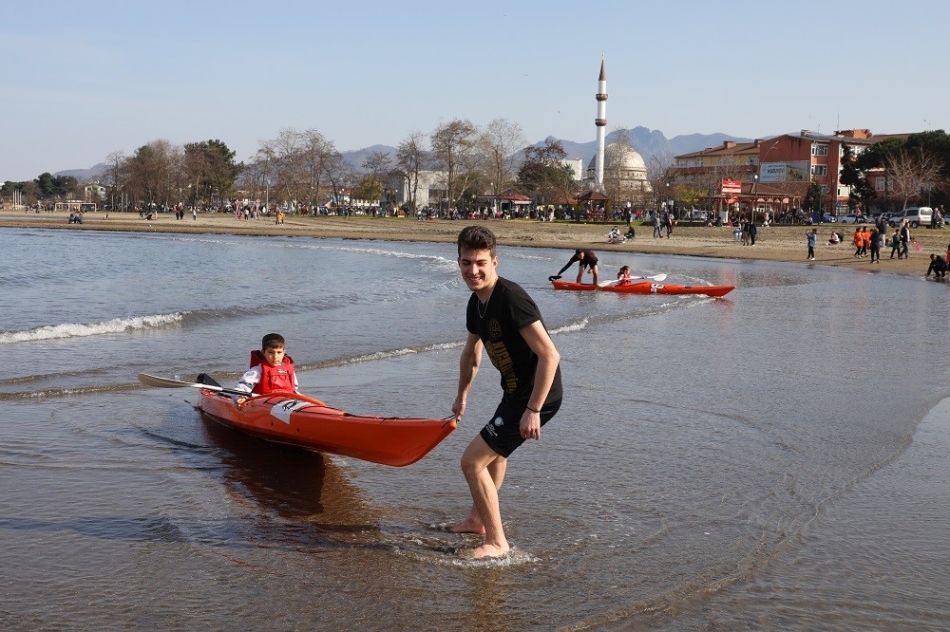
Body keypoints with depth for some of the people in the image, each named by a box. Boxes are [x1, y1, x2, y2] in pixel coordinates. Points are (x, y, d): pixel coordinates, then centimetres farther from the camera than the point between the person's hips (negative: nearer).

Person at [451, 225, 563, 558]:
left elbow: (549, 355, -30)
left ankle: (497, 541, 4)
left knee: (472, 460, -9)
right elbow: (472, 351, 22)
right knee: (495, 453, 30)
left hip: (536, 396, -10)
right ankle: (477, 519, 52)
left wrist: (533, 410, -29)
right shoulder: (477, 302, 4)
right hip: (516, 392, 10)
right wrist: (461, 396, 30)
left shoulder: (510, 299, -26)